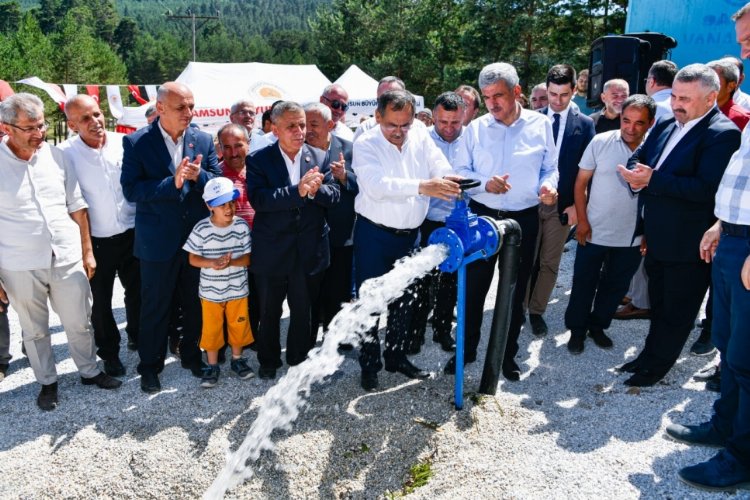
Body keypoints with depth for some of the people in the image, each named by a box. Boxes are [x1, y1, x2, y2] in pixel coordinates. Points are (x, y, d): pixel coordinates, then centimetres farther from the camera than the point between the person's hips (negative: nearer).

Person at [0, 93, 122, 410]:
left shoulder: (54, 156, 0)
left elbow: (76, 207, 7)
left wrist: (87, 251, 7)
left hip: (68, 260, 2)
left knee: (80, 324, 13)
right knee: (35, 330, 15)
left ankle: (89, 371, 34)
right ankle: (47, 382, 33)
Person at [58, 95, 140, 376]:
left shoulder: (124, 143, -7)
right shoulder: (65, 153, -12)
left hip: (131, 235, 2)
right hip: (95, 241, -2)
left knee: (137, 291, 17)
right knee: (101, 301, 13)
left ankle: (137, 337, 42)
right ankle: (109, 353, 33)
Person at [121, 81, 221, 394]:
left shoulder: (204, 140, 1)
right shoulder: (136, 142, -8)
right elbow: (131, 190, -15)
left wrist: (199, 175, -21)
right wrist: (173, 183, -26)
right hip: (158, 241, -3)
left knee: (196, 303, 16)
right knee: (155, 307, 10)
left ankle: (192, 355, 37)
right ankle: (150, 365, 28)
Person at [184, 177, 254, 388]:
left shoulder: (242, 226, -11)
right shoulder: (201, 229, -13)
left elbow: (247, 258, -8)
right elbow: (193, 258, -7)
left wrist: (230, 262, -27)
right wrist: (212, 263, -25)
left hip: (237, 289, 1)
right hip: (210, 291, -1)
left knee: (238, 326, 16)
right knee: (211, 329, 12)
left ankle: (237, 360, 37)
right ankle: (212, 366, 29)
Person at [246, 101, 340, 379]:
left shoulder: (318, 157, 0)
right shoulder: (259, 160, -7)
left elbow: (333, 195, -5)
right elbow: (258, 199, -20)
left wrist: (315, 189, -27)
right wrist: (298, 191, -32)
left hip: (310, 250, 2)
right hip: (272, 251, -1)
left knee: (303, 311, 16)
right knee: (270, 312, 16)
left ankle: (299, 358, 37)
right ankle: (268, 361, 37)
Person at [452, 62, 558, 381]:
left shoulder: (541, 125, 0)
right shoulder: (476, 128, 0)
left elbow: (550, 169, 5)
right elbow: (461, 172, 1)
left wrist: (548, 186, -17)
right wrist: (485, 184, -18)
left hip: (524, 220, 0)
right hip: (482, 215, 0)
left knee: (515, 291, 11)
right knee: (473, 287, 7)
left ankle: (507, 354, 28)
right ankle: (467, 349, 26)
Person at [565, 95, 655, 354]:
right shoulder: (601, 142, -10)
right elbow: (581, 182, -4)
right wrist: (582, 221, -7)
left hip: (632, 238, 1)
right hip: (593, 232, -1)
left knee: (615, 287, 17)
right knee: (583, 284, 11)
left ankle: (598, 326, 37)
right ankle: (577, 329, 29)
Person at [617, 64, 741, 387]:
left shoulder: (723, 134, -17)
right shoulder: (665, 125, 9)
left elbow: (706, 188, -27)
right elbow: (638, 157, 8)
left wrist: (653, 179, -27)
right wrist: (635, 174, -15)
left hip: (688, 244, -7)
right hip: (658, 237, 8)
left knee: (677, 309, 10)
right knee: (658, 303, 22)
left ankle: (658, 364, 26)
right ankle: (650, 354, 38)